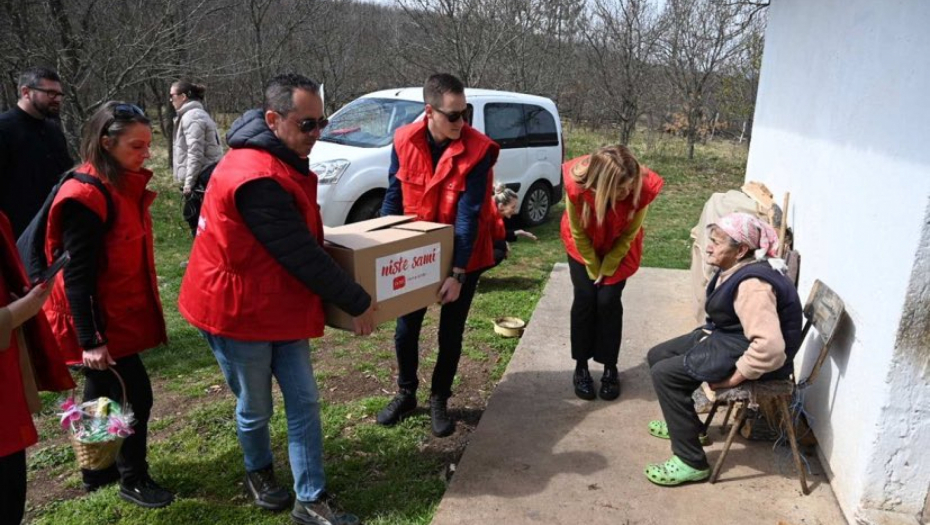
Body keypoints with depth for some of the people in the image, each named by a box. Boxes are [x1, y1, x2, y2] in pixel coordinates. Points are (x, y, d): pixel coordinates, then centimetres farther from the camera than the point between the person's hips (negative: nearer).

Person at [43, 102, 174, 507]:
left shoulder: (124, 186, 6)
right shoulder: (85, 197, -22)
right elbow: (77, 275, -22)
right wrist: (90, 339, -22)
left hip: (120, 314, 9)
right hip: (101, 320, -9)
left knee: (103, 393, 20)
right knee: (135, 395, 0)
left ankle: (97, 471, 36)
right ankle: (133, 480, 18)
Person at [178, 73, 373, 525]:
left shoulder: (282, 162, 5)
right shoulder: (256, 177, -28)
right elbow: (300, 255, -27)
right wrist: (356, 302, -18)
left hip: (281, 307, 9)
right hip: (238, 312, -9)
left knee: (304, 401, 9)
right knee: (256, 408, 13)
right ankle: (259, 473, 41)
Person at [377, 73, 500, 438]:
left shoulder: (478, 150, -20)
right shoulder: (405, 141, -10)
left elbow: (469, 215, -21)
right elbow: (394, 197, -1)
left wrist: (457, 273, -24)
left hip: (462, 258, -2)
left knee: (450, 334, 10)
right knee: (406, 329, 11)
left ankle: (439, 401, 31)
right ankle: (406, 394, 35)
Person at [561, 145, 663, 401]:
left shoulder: (643, 188, -34)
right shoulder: (577, 185, -37)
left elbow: (629, 234, -18)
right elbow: (578, 232, -19)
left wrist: (606, 270, -12)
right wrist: (594, 270, -11)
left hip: (619, 248, 0)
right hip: (583, 246, 0)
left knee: (608, 300, -7)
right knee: (585, 298, -6)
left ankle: (610, 368, 10)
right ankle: (581, 367, 9)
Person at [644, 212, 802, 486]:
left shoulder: (753, 285, -30)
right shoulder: (736, 268, 2)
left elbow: (770, 346, -38)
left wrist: (735, 377, -27)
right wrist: (707, 338, 11)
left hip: (742, 352, -10)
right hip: (724, 336, 10)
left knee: (665, 373, -19)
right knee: (657, 356, 11)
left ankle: (691, 463, -11)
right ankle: (684, 423, 33)